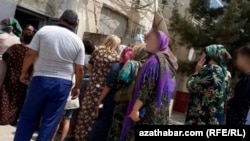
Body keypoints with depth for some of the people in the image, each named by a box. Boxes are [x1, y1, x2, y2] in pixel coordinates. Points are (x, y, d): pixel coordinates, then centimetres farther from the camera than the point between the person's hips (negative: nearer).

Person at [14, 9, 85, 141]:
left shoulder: (44, 30, -1)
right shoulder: (78, 41, 0)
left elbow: (30, 54, -4)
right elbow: (79, 69, -1)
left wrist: (24, 72, 10)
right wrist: (77, 87, 12)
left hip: (40, 79, 0)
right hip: (62, 83, 0)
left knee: (27, 117, 14)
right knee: (50, 121, 8)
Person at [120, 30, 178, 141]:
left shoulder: (154, 60, -15)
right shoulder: (167, 62, 12)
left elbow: (146, 88, -21)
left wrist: (135, 109, -19)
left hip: (147, 111, -9)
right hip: (161, 112, 9)